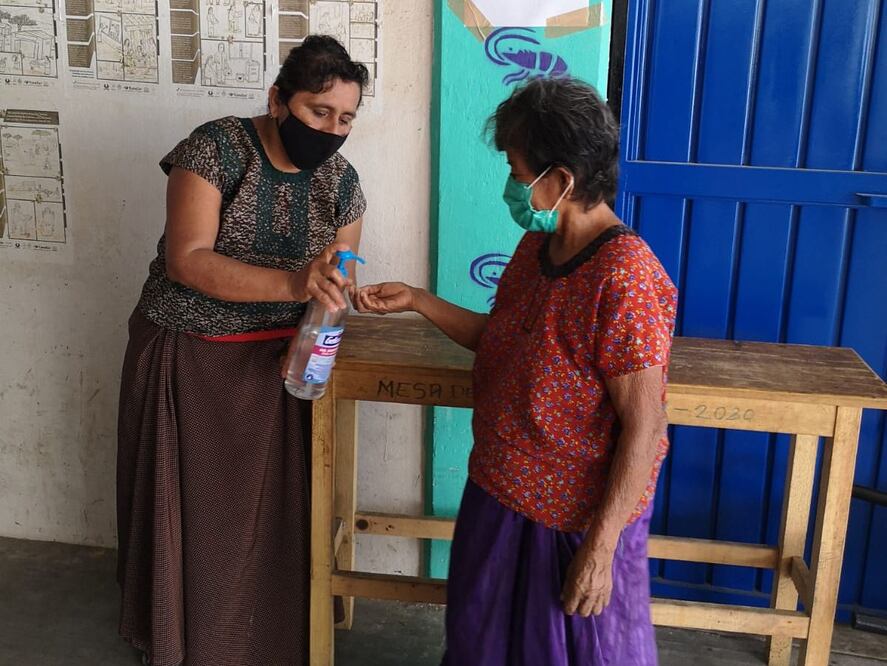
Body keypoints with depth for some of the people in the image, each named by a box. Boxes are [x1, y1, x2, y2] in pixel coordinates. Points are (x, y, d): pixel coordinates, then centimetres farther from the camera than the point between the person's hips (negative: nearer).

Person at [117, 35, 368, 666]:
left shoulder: (341, 180, -2)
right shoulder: (216, 147, -16)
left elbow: (334, 284, 2)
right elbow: (186, 260, -25)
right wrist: (291, 283, -37)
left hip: (274, 361, 3)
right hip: (185, 355, -3)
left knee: (264, 503, 8)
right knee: (186, 500, 9)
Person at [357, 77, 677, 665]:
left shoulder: (623, 278, -26)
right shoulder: (535, 247, 1)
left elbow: (645, 430, -24)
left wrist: (599, 549, -21)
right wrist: (416, 301, 6)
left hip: (579, 521, -8)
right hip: (499, 496, 8)